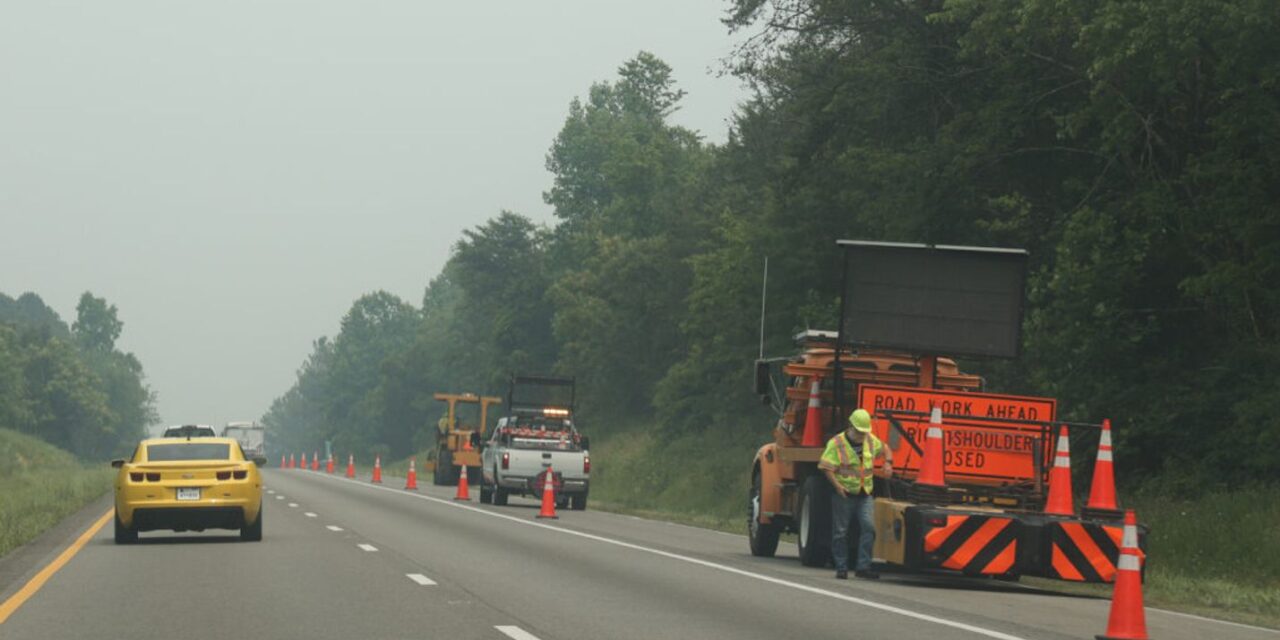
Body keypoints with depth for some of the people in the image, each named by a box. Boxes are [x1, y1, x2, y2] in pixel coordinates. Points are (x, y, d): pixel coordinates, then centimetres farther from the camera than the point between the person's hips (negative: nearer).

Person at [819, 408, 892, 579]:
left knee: (869, 527, -12)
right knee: (841, 532, 2)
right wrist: (837, 485, -27)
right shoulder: (836, 443, -9)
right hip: (844, 494, -4)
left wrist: (888, 463, 4)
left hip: (864, 494, 4)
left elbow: (885, 449, 25)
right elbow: (827, 467, -13)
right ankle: (841, 568, 12)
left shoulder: (870, 440, 8)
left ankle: (863, 567, -10)